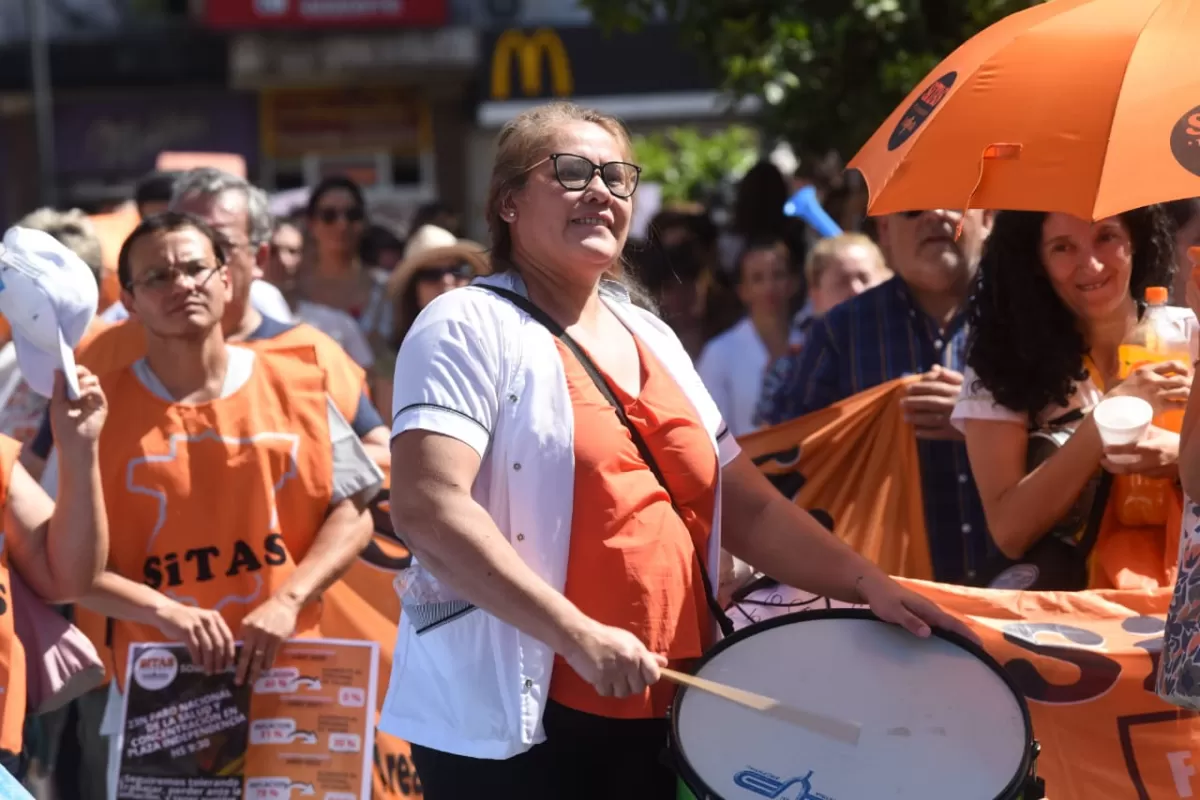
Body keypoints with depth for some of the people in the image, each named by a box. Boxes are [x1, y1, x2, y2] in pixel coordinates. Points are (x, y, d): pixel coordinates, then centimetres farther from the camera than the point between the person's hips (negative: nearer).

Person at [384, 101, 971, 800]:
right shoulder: (472, 327, -7)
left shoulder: (652, 340, 15)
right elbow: (427, 510, -21)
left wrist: (868, 583, 4)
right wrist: (577, 636, -26)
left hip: (662, 717, 7)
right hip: (510, 721, -7)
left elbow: (746, 508, 18)